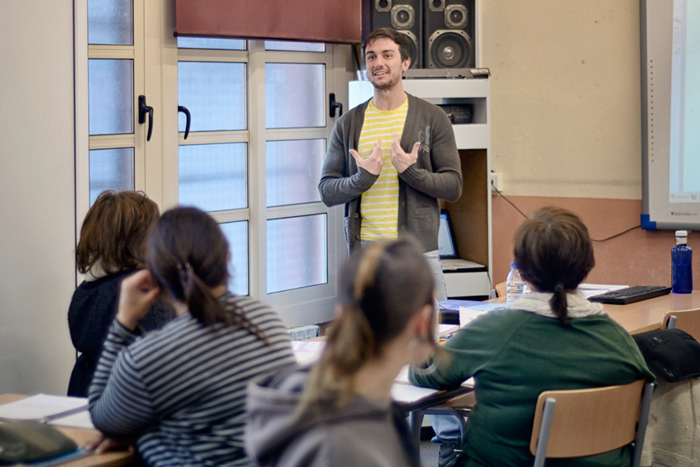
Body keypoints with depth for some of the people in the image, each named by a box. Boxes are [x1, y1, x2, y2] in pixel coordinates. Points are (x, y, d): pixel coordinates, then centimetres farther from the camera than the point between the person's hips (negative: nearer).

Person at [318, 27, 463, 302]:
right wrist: (362, 178, -11)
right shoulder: (348, 124, 9)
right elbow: (327, 191, 8)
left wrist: (411, 171, -15)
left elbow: (454, 187, 1)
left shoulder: (432, 118, 4)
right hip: (364, 251, 1)